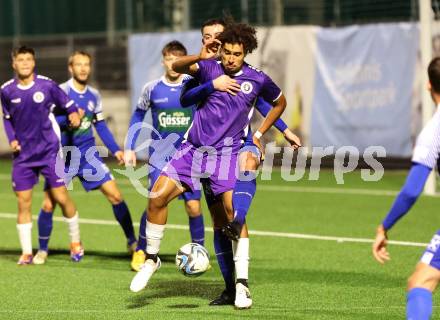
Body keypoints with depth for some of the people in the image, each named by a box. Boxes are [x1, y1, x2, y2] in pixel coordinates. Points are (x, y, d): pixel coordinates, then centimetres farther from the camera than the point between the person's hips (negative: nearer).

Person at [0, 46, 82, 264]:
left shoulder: (47, 86, -8)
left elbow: (68, 105, 5)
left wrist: (74, 115, -15)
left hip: (49, 151, -2)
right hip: (23, 154, 2)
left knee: (61, 197, -1)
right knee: (23, 203, 0)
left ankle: (75, 242, 19)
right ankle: (26, 252, 8)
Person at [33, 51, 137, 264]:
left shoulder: (94, 96, 7)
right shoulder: (60, 92, -9)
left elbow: (101, 126, 15)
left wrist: (115, 150, 7)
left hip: (88, 154, 4)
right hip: (62, 156, -4)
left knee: (115, 196, -4)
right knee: (49, 204, -6)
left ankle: (132, 242, 11)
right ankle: (42, 250, 14)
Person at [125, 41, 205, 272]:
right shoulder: (152, 88, 0)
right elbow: (138, 116, 13)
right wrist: (129, 148, 10)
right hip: (160, 155, 0)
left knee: (193, 206, -4)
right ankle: (140, 251, 6)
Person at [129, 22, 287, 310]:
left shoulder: (258, 80, 1)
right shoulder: (209, 68, 2)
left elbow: (280, 102, 19)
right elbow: (176, 67, -10)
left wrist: (259, 134, 14)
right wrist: (200, 57, -27)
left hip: (227, 154, -2)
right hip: (194, 149, 2)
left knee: (233, 211, -17)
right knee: (158, 197, -12)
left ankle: (242, 284, -11)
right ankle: (152, 258, 9)